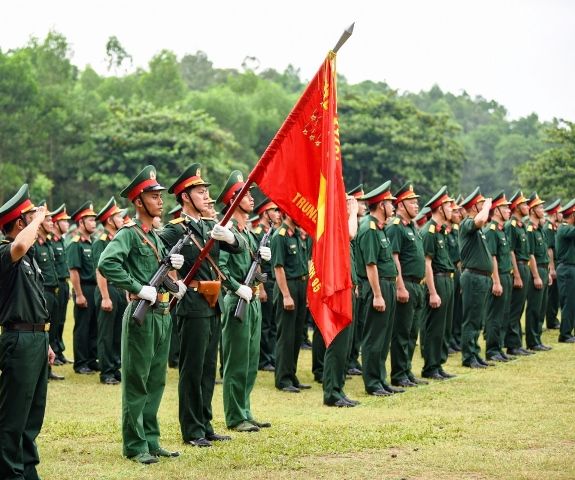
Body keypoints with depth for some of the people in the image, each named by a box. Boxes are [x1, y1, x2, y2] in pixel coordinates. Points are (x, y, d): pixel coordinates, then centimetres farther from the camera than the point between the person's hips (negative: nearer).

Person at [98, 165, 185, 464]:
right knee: (137, 382, -1)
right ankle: (135, 446, 5)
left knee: (155, 382, 13)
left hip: (163, 314, 8)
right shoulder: (129, 234, -10)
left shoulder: (156, 237, 17)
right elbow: (106, 263, -26)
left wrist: (175, 265, 3)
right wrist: (139, 288, -24)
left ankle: (151, 440, 21)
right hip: (142, 314, -8)